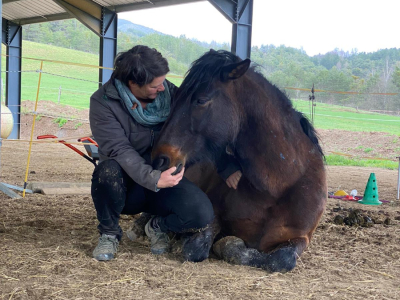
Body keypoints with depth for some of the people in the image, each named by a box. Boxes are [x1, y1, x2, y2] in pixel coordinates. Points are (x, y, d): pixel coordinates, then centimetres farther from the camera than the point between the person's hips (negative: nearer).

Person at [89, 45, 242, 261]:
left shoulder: (167, 91, -5)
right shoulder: (103, 102, -15)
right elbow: (119, 150, -26)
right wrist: (153, 178, -42)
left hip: (166, 177, 2)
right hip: (128, 185, -2)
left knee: (202, 213, -25)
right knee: (107, 171, -37)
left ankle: (159, 226, 10)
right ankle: (109, 233, -7)